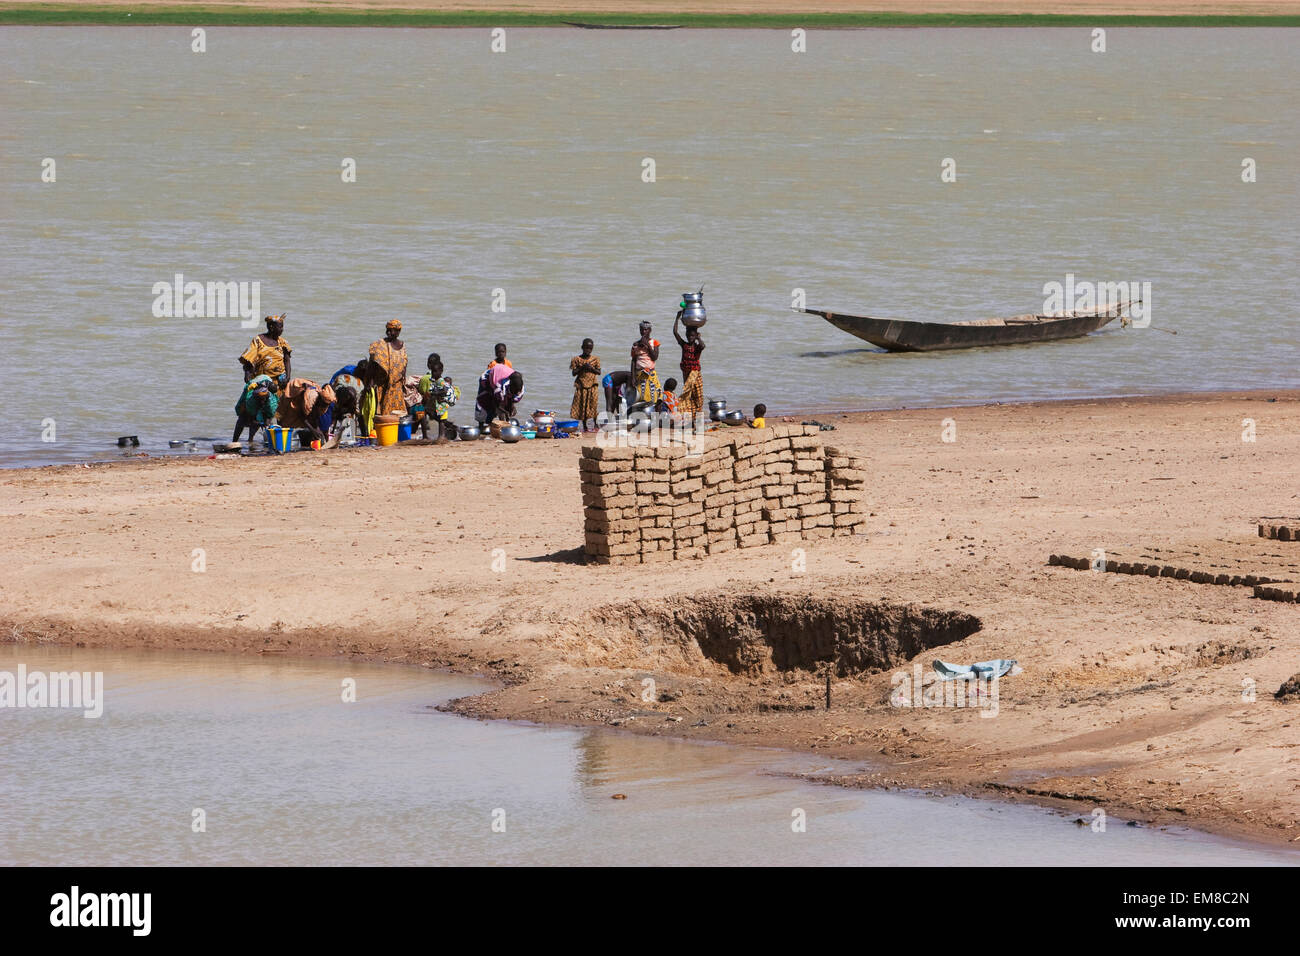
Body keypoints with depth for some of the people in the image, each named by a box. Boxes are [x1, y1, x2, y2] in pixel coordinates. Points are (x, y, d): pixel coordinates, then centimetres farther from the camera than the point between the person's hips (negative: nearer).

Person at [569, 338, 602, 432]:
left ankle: (595, 425, -2)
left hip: (592, 385, 0)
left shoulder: (595, 359, 7)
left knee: (594, 403, -10)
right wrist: (582, 367, -13)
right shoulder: (577, 359, 4)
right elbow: (574, 373, 1)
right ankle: (584, 426, 8)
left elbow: (599, 372, 5)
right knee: (582, 405, 1)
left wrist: (591, 368, -12)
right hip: (581, 385, 0)